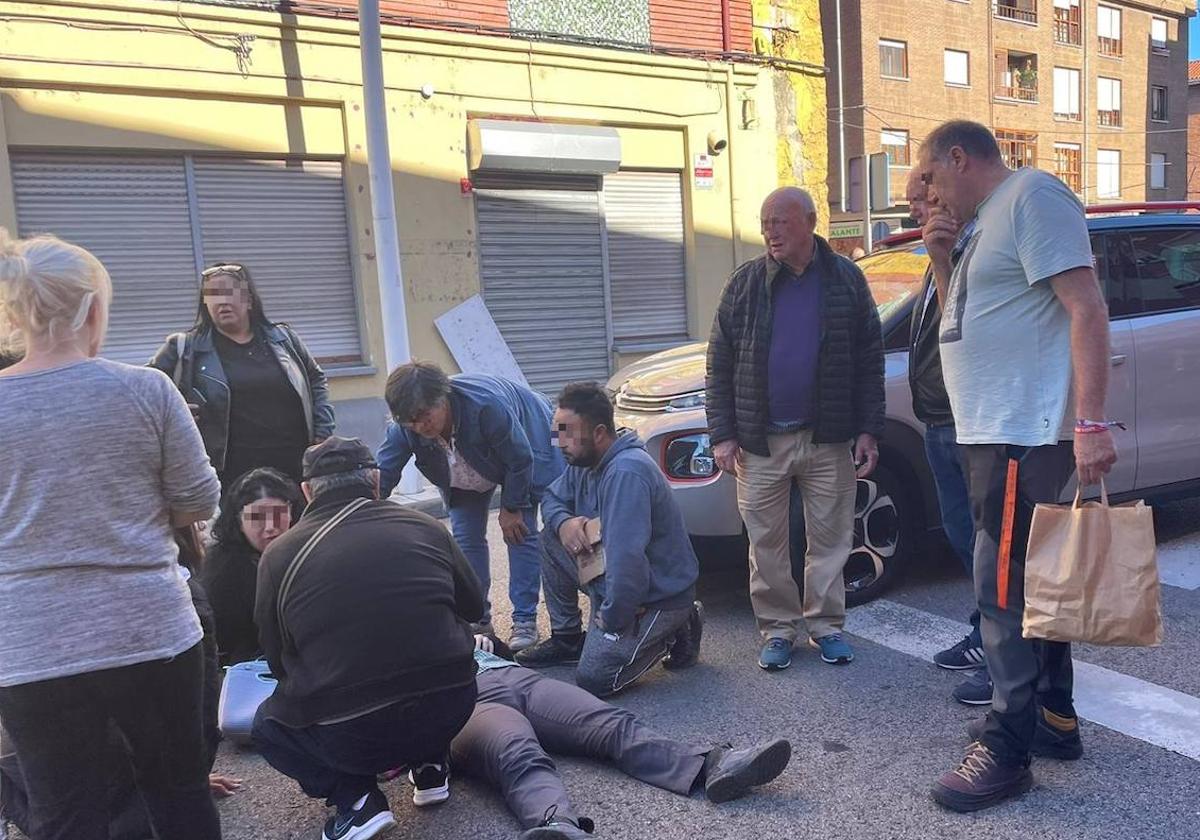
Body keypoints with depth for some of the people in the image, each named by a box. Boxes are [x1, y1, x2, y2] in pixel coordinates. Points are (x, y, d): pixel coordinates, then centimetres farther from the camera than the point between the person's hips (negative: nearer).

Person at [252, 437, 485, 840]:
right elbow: (473, 607, 18)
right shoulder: (425, 527, 3)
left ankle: (353, 798, 8)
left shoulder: (278, 554, -1)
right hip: (450, 712, 3)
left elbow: (278, 659, 11)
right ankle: (429, 764, 23)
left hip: (350, 738, -3)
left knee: (267, 726, 28)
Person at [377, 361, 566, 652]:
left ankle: (525, 620, 0)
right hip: (469, 472, 5)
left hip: (524, 453, -5)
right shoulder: (404, 428, -29)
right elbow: (381, 475, -22)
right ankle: (477, 619, 13)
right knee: (465, 538, 0)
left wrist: (510, 508, -18)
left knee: (520, 533, -9)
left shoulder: (485, 404, -43)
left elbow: (520, 460, -29)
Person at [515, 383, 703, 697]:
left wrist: (612, 619, -23)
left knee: (593, 678, -16)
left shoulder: (626, 472, -29)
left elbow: (628, 557, -34)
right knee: (551, 540, 3)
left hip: (658, 595, -9)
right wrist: (563, 521, -8)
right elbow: (552, 498, 16)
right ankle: (567, 639, 14)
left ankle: (674, 632, 4)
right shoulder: (584, 462, 2)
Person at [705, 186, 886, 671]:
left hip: (829, 438, 0)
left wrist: (868, 430, -1)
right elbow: (720, 366, 2)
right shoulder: (745, 284, 3)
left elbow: (870, 359, 5)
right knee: (766, 542, 6)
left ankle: (825, 624, 22)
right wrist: (722, 434, -4)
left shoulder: (846, 280, 3)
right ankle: (777, 628, 19)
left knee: (830, 538, 8)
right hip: (761, 441, 0)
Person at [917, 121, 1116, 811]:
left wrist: (1091, 422, -27)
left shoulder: (1032, 195, -11)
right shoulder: (984, 221, 18)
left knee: (1007, 590, -6)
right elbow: (963, 317, 23)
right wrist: (944, 261, 6)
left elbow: (1087, 308, -20)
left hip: (1025, 434, -10)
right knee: (1030, 583, 16)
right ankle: (1056, 718, 29)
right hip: (994, 432, 10)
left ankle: (1008, 752, 3)